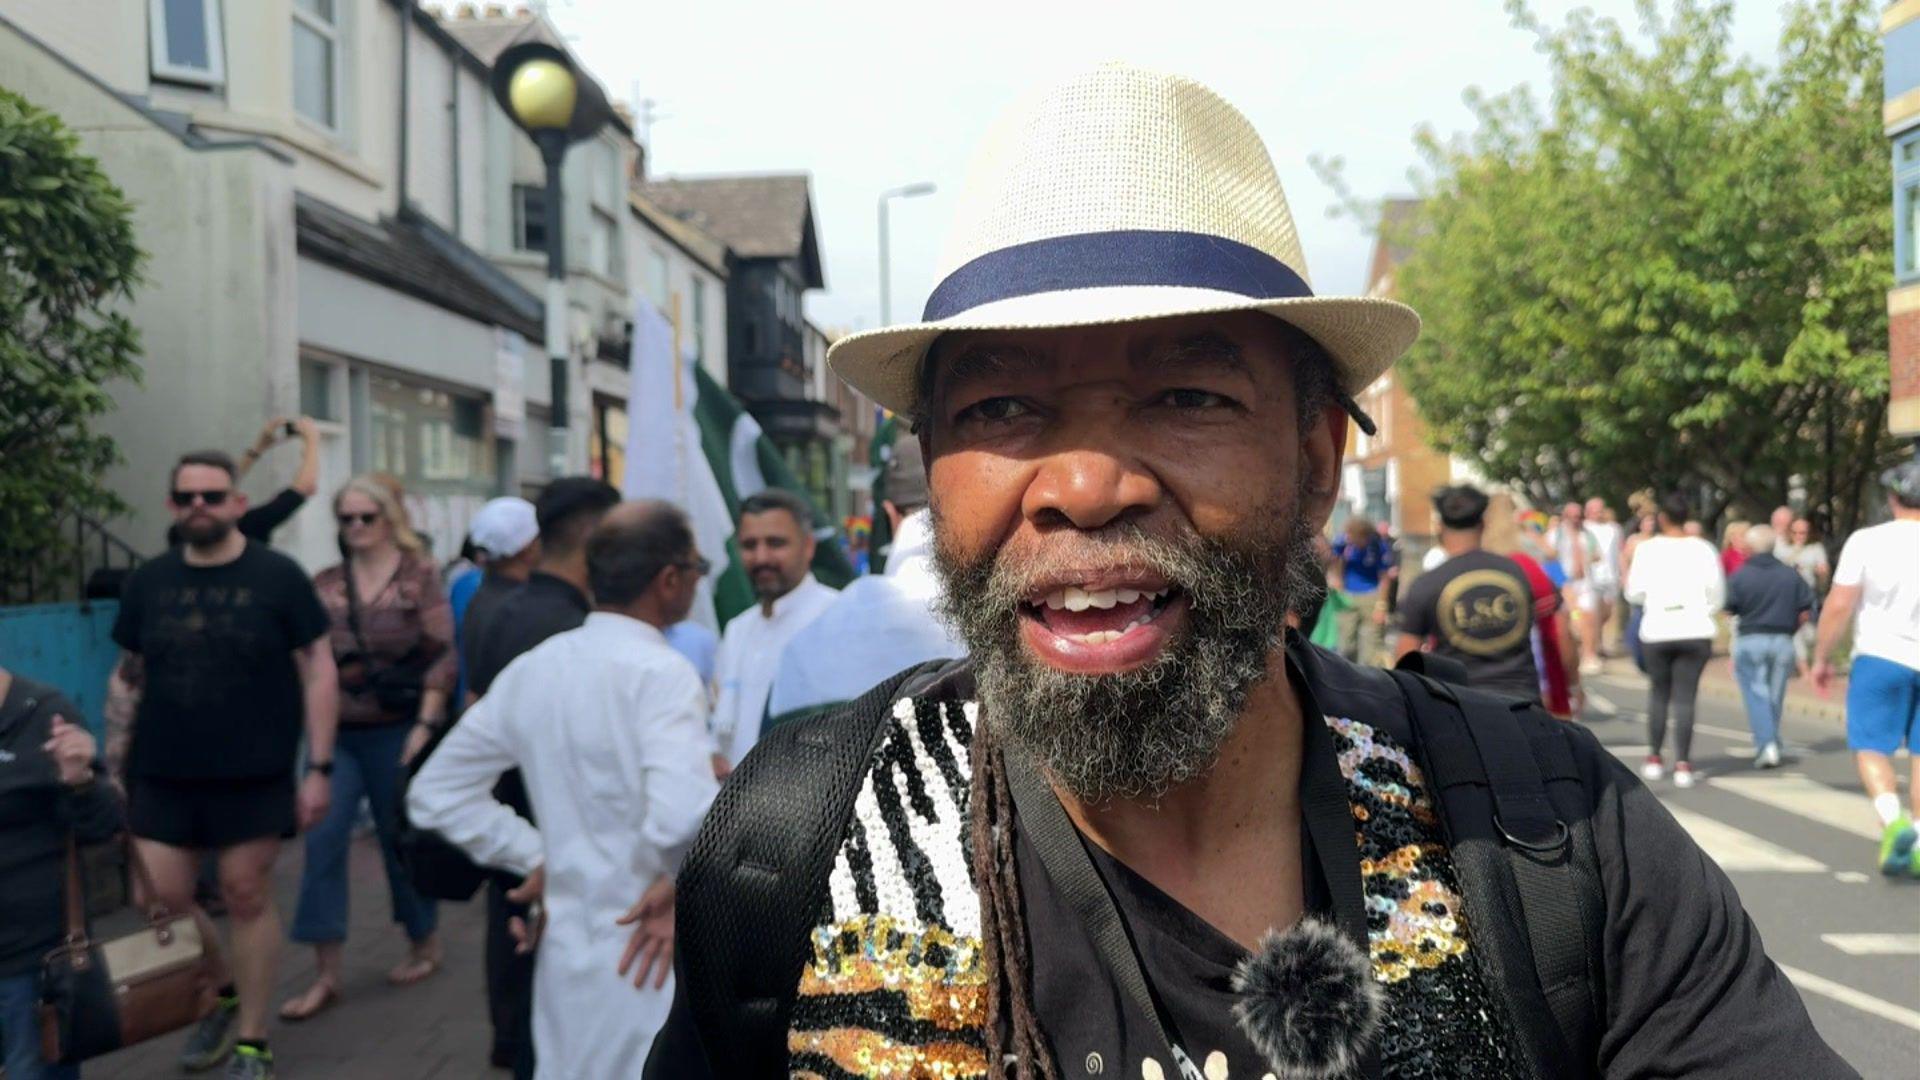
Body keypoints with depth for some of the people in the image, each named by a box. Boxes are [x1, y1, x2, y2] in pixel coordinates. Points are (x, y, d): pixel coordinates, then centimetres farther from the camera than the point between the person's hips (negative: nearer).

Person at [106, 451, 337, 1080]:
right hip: (161, 776, 4)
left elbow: (318, 672, -5)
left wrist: (319, 767, -9)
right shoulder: (149, 581, 6)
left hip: (254, 776, -3)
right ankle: (220, 997, 31)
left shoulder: (277, 577, -5)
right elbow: (127, 679, 13)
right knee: (161, 901, 4)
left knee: (247, 897, 4)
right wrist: (113, 769, 9)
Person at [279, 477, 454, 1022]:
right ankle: (327, 973, 2)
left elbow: (440, 654, -7)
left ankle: (424, 944, 30)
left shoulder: (419, 574, -2)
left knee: (401, 837, 8)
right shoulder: (326, 584, 8)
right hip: (338, 732, 3)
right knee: (323, 840, -5)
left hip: (395, 730, -3)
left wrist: (425, 724, -13)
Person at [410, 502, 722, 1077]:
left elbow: (435, 793, 11)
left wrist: (537, 857, 8)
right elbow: (682, 818, -33)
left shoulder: (532, 669, 4)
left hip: (567, 955, 7)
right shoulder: (660, 671, -18)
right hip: (654, 962, -7)